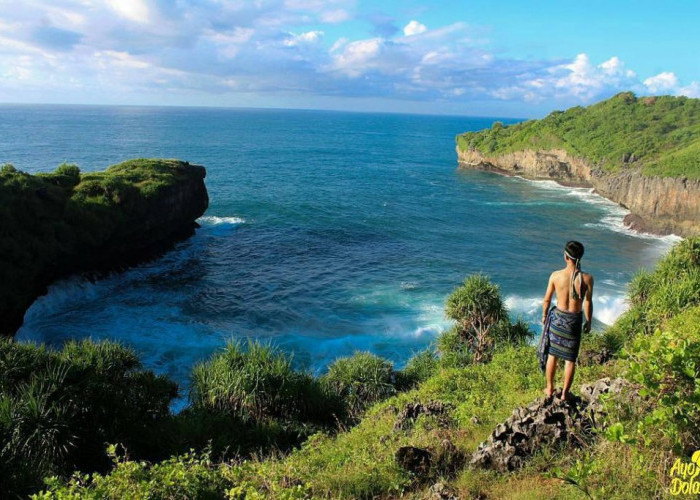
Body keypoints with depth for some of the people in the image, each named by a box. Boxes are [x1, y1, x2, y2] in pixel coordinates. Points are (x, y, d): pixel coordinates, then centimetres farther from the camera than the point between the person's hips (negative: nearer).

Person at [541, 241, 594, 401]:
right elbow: (588, 303, -6)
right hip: (575, 320, -1)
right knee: (570, 359, 14)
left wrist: (544, 315, 16)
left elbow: (547, 299, -2)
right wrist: (588, 321, 11)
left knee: (552, 354, 17)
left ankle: (550, 389, 29)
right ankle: (565, 393, 25)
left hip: (557, 317, 1)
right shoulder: (587, 278, -15)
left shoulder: (556, 275, -13)